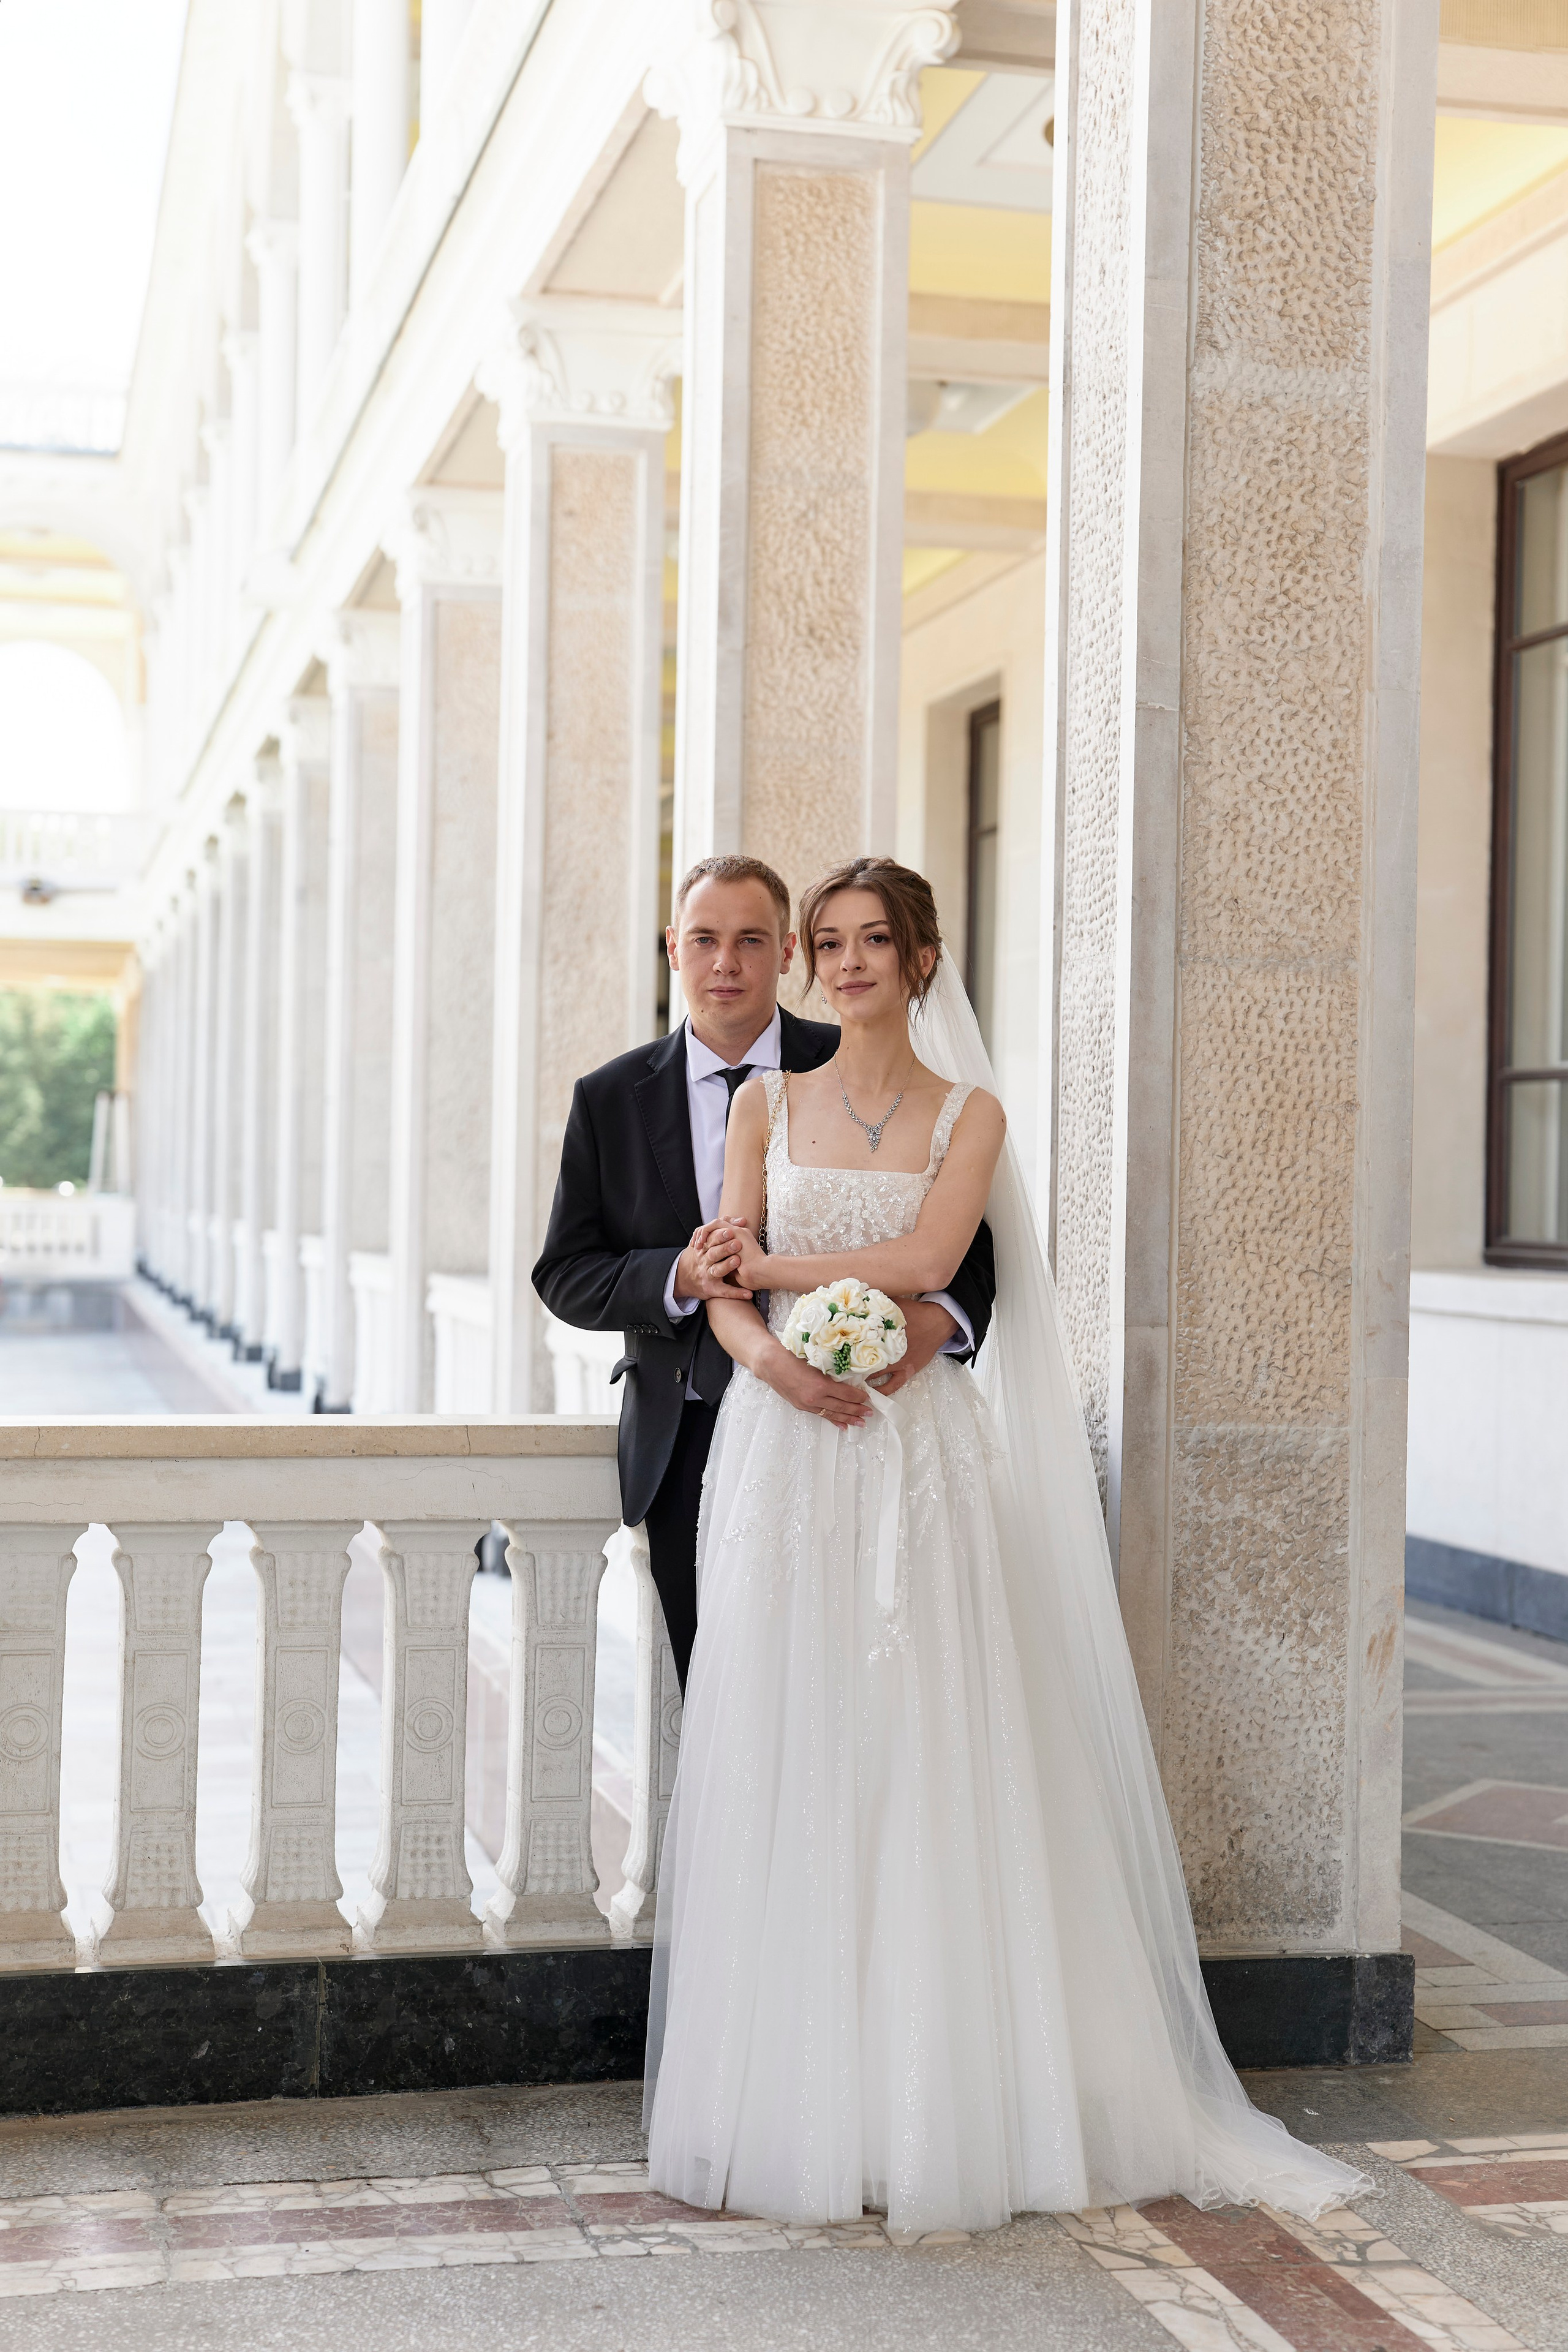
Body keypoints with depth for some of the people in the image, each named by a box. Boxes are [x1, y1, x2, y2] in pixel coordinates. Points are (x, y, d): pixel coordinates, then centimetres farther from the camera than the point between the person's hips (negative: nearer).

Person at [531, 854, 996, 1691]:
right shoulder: (610, 1099, 6)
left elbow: (965, 1233, -1)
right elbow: (565, 1275, 5)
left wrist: (940, 1315, -23)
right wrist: (677, 1278, -15)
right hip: (682, 1453, 2)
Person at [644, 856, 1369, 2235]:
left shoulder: (968, 1114, 7)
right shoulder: (770, 1104, 11)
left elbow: (924, 1260, -10)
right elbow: (724, 1292, 3)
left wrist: (773, 1264, -4)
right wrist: (766, 1350, -16)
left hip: (918, 1457, -1)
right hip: (784, 1450, 1)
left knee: (925, 1755, -2)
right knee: (782, 1759, 0)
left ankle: (935, 2110, 9)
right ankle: (792, 2108, 9)